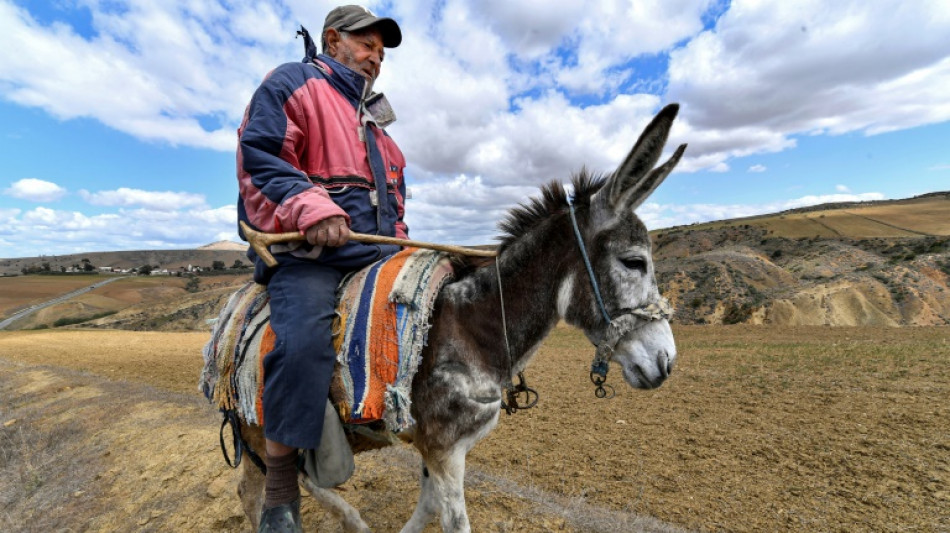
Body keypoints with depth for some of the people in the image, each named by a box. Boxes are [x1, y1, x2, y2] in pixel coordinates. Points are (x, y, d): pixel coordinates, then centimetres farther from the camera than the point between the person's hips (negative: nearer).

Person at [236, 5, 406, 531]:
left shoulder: (373, 117, 29)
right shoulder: (292, 83, 6)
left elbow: (393, 191, 31)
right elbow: (259, 158, -10)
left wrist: (400, 245, 16)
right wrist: (311, 209, -27)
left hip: (374, 249, 8)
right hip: (305, 250, -8)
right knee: (304, 343, -31)